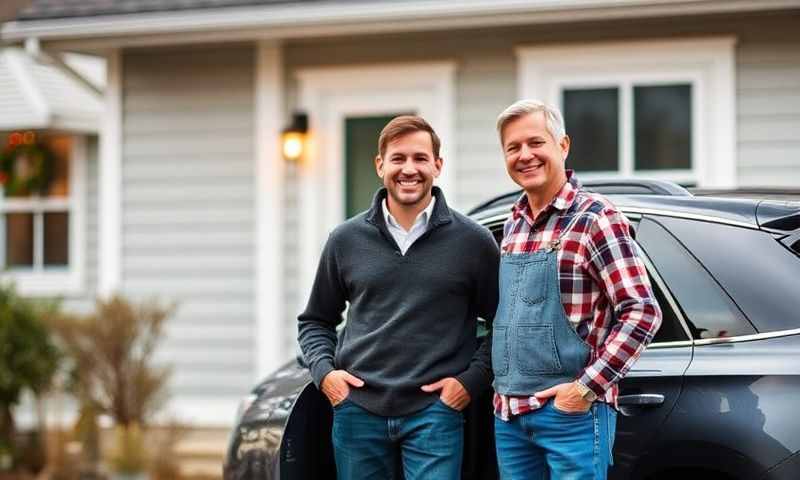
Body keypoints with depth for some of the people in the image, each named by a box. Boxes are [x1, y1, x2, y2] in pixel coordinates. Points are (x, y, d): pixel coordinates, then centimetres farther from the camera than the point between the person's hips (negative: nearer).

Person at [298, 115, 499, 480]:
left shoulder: (473, 241, 1)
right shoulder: (346, 240, 8)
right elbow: (315, 321, 17)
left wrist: (472, 380, -5)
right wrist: (324, 370, 1)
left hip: (434, 412, -2)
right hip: (357, 409, 2)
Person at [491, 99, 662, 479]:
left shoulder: (594, 218, -8)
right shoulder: (513, 226, 13)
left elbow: (642, 313, -14)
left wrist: (587, 387, -17)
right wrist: (502, 387, 12)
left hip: (571, 411, -7)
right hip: (508, 415, 7)